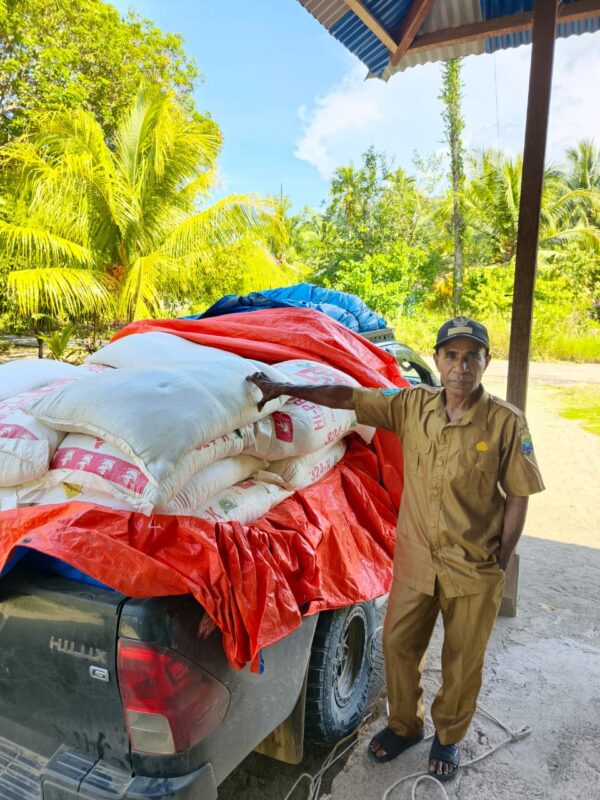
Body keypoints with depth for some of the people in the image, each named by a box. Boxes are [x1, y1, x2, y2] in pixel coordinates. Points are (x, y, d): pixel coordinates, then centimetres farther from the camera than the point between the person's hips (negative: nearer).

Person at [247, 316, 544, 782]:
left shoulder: (506, 422, -12)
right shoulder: (413, 405, -6)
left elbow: (517, 496, -6)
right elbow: (349, 398, -6)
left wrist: (502, 562, -6)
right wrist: (285, 389, -11)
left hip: (475, 569, -2)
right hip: (416, 560, 2)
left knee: (463, 660, 16)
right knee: (399, 644, 16)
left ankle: (449, 738, 44)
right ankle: (405, 724, 43)